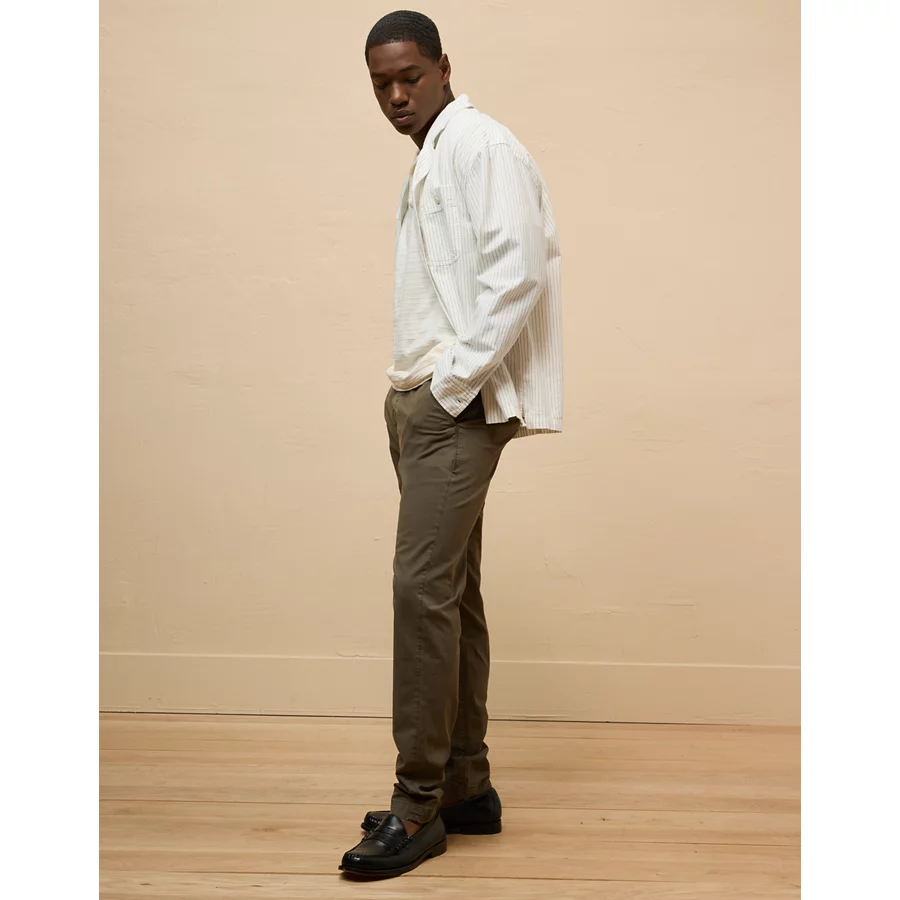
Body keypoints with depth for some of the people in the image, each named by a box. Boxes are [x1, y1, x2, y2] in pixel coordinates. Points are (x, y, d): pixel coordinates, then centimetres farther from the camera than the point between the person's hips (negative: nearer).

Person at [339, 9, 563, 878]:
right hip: (421, 401, 10)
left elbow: (517, 270, -18)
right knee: (451, 593, 11)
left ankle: (419, 804, -7)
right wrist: (410, 391, 12)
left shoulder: (481, 144, -7)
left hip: (456, 404, -10)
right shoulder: (429, 160, 21)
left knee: (424, 587, -13)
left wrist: (457, 382, -18)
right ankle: (466, 786, 18)